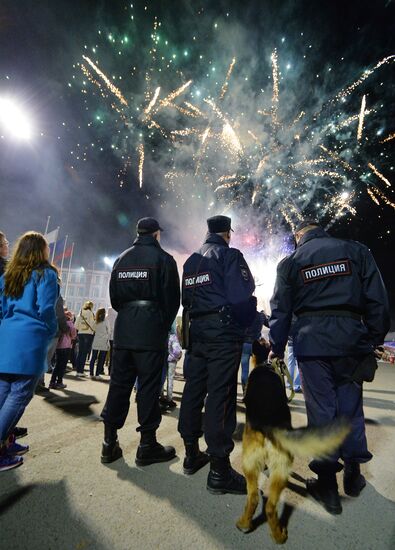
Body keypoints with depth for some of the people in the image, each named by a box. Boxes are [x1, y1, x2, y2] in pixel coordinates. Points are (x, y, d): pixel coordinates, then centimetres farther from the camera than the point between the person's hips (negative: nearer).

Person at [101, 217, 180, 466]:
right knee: (149, 386, 4)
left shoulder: (122, 259, 11)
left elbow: (114, 297, 12)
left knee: (119, 384, 12)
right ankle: (147, 445, 15)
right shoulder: (163, 259, -5)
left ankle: (110, 444, 23)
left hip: (123, 329, 6)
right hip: (152, 331, -5)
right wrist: (164, 326, 6)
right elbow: (172, 299, -7)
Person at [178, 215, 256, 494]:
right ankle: (219, 471, 6)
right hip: (224, 330, -7)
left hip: (198, 329, 8)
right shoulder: (229, 255, -6)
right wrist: (245, 325, 0)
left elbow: (186, 298, 16)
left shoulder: (191, 260, 17)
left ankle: (192, 455, 27)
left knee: (194, 389, 12)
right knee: (221, 394, -4)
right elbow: (242, 296, -15)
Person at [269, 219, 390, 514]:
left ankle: (327, 483, 19)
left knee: (321, 410, 7)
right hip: (351, 338, 2)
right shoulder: (356, 250, 8)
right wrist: (374, 339, 12)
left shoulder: (290, 262, 5)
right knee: (351, 406, 16)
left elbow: (280, 310, 5)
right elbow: (377, 299, 5)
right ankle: (353, 473, 32)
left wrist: (277, 348, 11)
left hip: (311, 342, -1)